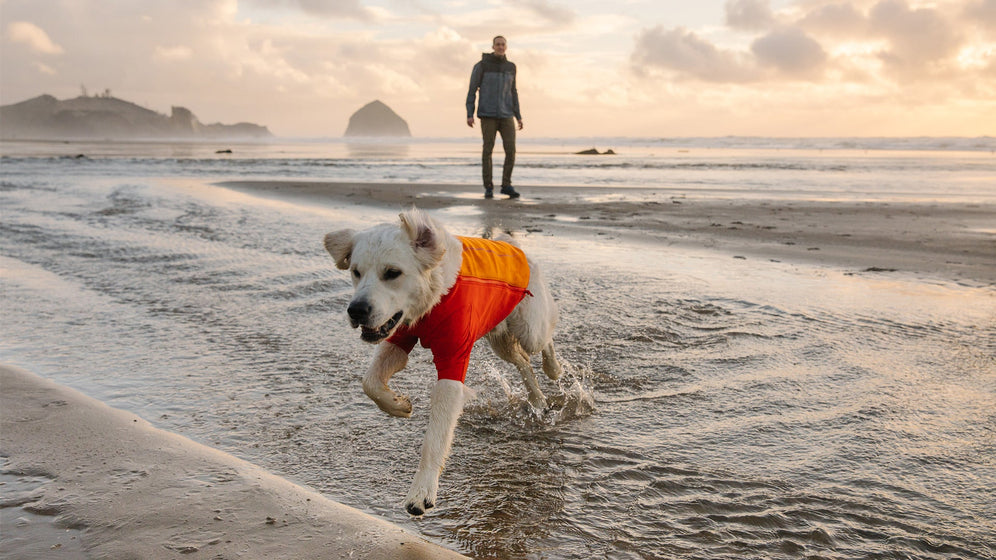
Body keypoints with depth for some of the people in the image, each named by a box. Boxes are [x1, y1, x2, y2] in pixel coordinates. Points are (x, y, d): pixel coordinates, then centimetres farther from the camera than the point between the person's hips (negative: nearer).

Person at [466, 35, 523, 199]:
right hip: (488, 114, -3)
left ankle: (506, 185, 5)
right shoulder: (481, 65, -2)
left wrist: (518, 116, 11)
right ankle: (489, 188, 7)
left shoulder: (510, 67, 11)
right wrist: (469, 115, -9)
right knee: (488, 150, -3)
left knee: (511, 150, -7)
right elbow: (472, 90, -1)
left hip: (506, 115, 3)